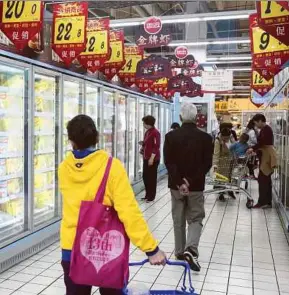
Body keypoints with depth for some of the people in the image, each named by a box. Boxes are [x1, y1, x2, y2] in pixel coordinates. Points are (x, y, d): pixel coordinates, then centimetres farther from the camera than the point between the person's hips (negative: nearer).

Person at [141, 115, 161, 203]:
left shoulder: (155, 132, -15)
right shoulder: (147, 132, 12)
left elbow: (156, 147, -19)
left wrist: (152, 158, -21)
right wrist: (143, 145, 6)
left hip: (153, 159, -9)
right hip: (146, 158, 9)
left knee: (152, 177, 0)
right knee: (145, 176, 12)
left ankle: (151, 196, 9)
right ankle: (147, 195, 23)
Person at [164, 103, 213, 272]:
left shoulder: (170, 136, -4)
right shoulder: (205, 138, -6)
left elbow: (168, 162, -10)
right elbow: (207, 164, -11)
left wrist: (179, 182, -13)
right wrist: (190, 182, -13)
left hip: (176, 185, 1)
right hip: (196, 186, -1)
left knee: (178, 219, 14)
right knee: (196, 218, 9)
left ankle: (180, 251, 23)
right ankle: (191, 250, -10)